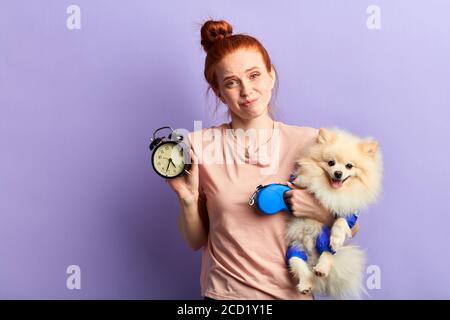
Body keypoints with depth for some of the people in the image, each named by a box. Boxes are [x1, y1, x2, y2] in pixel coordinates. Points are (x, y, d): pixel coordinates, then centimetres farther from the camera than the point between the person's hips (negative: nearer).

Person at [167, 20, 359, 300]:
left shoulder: (309, 142, -5)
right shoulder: (199, 146, -5)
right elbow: (196, 241, 2)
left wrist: (324, 212, -16)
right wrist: (188, 199, -15)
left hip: (292, 291, 0)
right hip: (224, 292, 1)